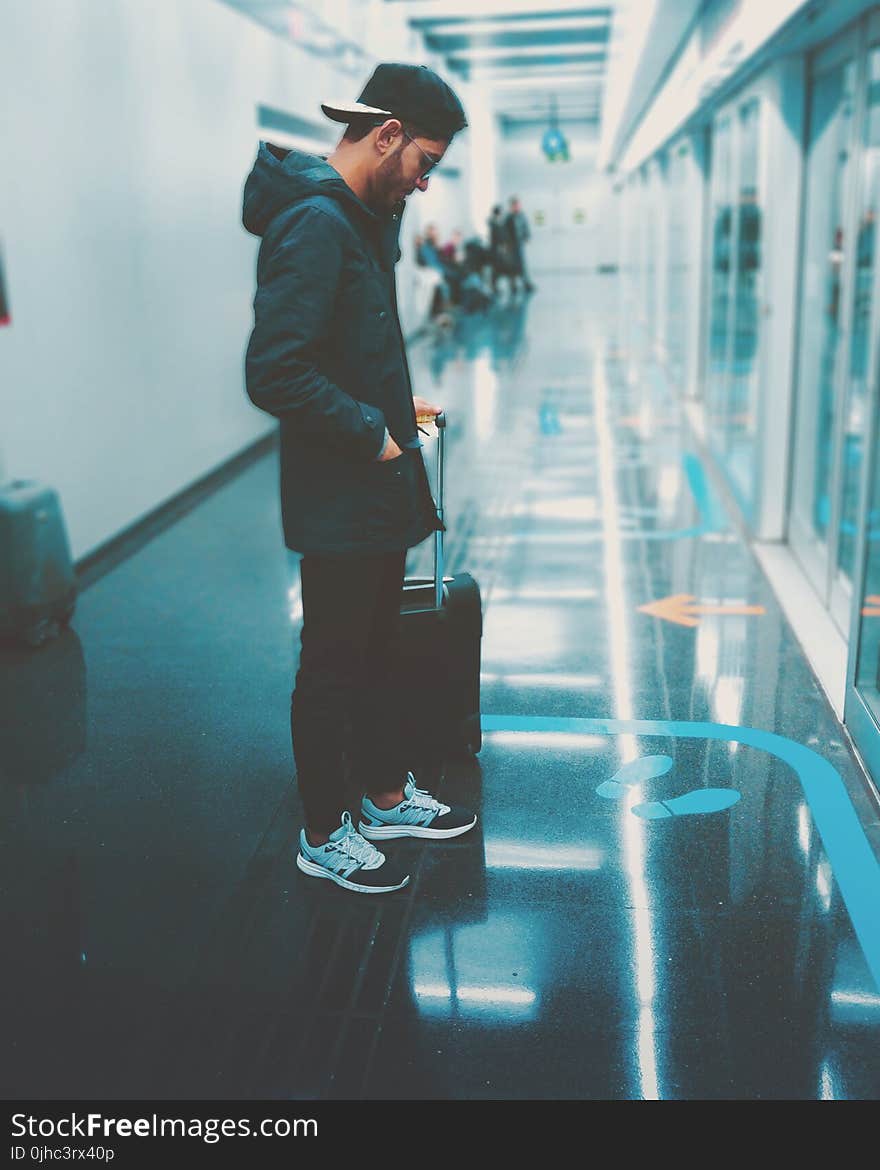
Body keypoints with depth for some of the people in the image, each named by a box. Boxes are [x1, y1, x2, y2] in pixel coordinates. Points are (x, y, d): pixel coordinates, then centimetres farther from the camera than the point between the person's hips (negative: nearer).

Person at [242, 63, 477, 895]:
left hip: (378, 490, 10)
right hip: (337, 501, -10)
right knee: (331, 669, 5)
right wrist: (373, 433, -18)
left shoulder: (360, 218, 12)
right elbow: (276, 374, -28)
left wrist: (395, 405, 10)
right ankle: (323, 837, 22)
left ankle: (386, 796, 38)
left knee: (375, 653, 21)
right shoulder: (313, 223, -20)